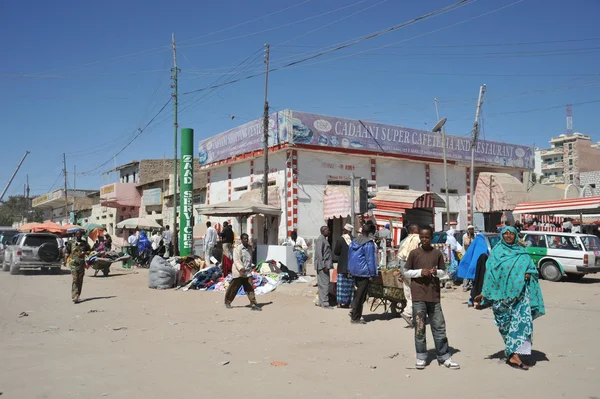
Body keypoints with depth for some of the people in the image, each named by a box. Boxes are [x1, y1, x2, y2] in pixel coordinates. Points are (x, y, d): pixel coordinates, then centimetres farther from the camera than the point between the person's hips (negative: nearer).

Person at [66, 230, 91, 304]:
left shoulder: (84, 243, 8)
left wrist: (85, 253, -6)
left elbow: (89, 250, 16)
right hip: (73, 263, -3)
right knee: (75, 279, -13)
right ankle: (74, 297, -16)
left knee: (80, 280, 7)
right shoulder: (71, 242, 2)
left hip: (82, 263, 3)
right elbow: (67, 252, 7)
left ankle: (77, 296, 17)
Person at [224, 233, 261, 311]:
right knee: (234, 288, 9)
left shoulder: (250, 248, 9)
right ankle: (227, 302, 28)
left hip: (248, 272, 5)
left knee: (250, 288, -6)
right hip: (239, 273, -4)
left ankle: (253, 304, -7)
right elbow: (235, 260, -18)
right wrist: (241, 268, -32)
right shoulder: (237, 249, -9)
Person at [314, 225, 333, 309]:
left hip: (324, 265, 10)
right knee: (325, 284, -8)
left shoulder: (324, 239, 18)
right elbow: (319, 253, -19)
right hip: (323, 265, -10)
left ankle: (321, 302, 18)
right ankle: (325, 303, -5)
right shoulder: (321, 239, -13)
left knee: (322, 284, 12)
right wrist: (324, 266, -21)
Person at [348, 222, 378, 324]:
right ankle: (355, 318, 7)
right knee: (361, 295, 1)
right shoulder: (369, 244, -15)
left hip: (354, 271, 8)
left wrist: (350, 269, 21)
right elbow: (370, 259, -14)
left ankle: (354, 313, 21)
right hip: (363, 272, -8)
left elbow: (349, 256, 15)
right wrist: (372, 273, -7)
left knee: (359, 293, 21)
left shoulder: (354, 241, 10)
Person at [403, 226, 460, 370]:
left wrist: (436, 272, -9)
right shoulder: (414, 253, 0)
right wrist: (420, 272, -13)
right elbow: (406, 272, 3)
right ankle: (421, 357, 14)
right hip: (418, 295, -2)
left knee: (439, 327, 6)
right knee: (419, 327, 3)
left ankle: (444, 357, 15)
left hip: (434, 295, 2)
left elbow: (444, 271, 13)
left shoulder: (437, 253, 5)